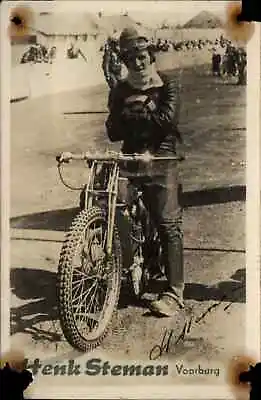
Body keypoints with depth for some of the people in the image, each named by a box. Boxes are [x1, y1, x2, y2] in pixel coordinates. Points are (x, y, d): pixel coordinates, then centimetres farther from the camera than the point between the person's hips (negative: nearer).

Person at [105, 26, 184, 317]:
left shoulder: (168, 86, 6)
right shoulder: (120, 92, 15)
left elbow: (166, 119, -12)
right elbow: (113, 132, 4)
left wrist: (133, 114, -4)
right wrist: (145, 115, -10)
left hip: (160, 160, -4)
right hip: (130, 159, 4)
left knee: (168, 224, -9)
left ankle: (174, 293, -3)